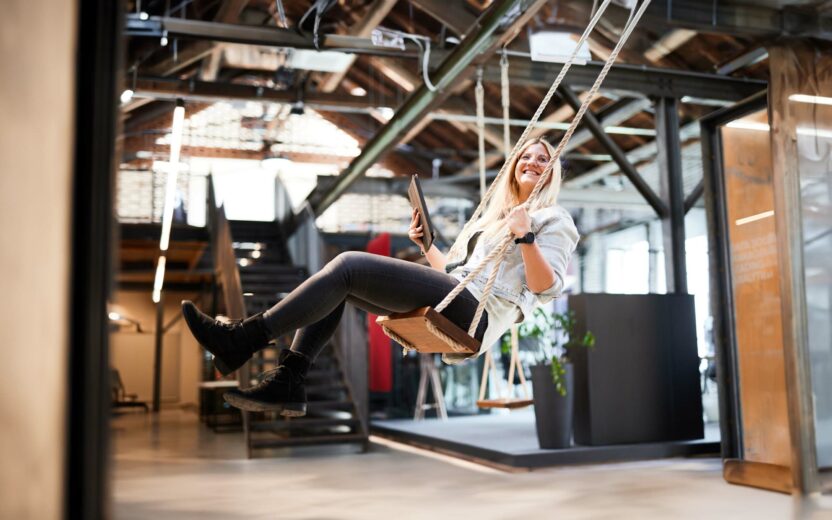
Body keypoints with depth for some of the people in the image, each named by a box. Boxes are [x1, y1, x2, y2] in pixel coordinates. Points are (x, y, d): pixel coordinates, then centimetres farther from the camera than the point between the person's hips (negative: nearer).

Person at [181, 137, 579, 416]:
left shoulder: (553, 219, 10)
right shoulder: (490, 218, 34)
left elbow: (547, 287, -6)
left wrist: (525, 237, -18)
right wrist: (426, 242, 22)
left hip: (475, 313, -9)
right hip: (448, 304, 9)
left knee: (349, 264, -20)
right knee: (339, 284, 0)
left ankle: (244, 339, -21)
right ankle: (288, 381, -11)